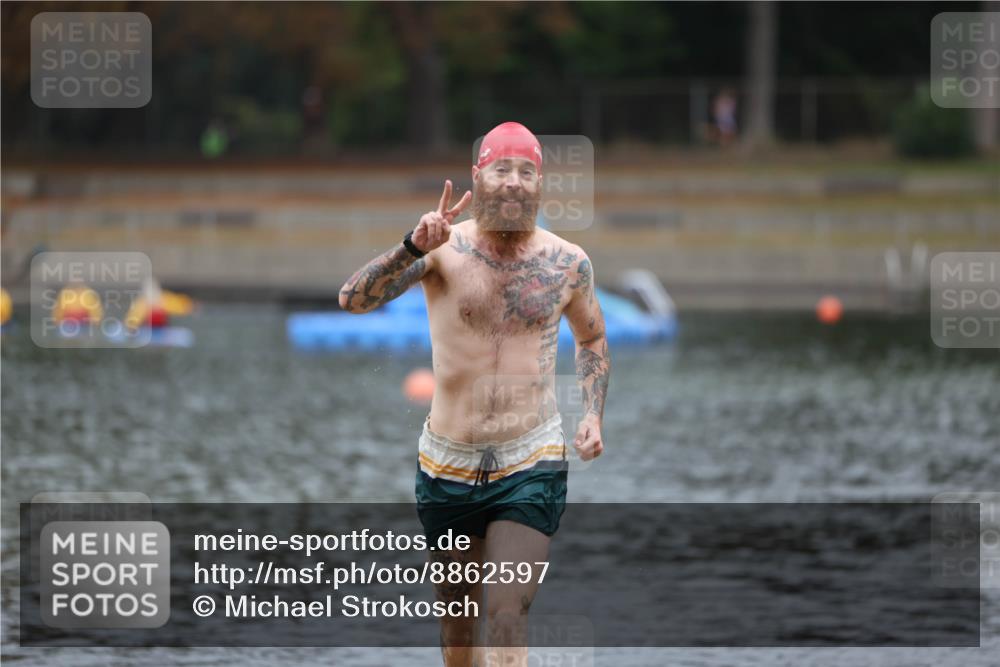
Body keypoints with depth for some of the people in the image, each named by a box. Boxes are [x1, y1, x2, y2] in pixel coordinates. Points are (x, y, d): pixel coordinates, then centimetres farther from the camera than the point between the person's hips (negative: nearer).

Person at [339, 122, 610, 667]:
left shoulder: (568, 263, 1)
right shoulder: (444, 249, -7)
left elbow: (591, 340, 20)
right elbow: (352, 300, -21)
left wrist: (593, 414, 4)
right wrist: (413, 248, -37)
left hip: (531, 466, -1)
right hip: (448, 467, 1)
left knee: (508, 618, -15)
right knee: (457, 616, 15)